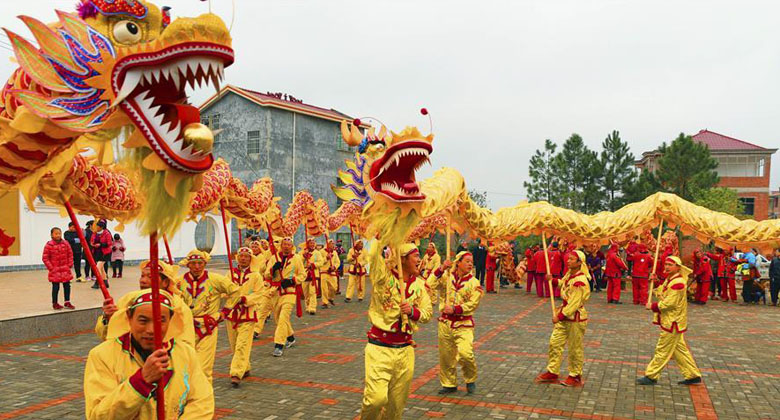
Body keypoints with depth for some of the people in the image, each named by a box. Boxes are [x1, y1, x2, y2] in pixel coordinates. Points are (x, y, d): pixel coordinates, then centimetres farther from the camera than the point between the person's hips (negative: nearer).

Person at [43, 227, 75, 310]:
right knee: (55, 287, 3)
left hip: (65, 269, 3)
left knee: (67, 286, 7)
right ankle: (55, 303, 17)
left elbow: (70, 254, 8)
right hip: (55, 270, -3)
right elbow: (45, 258, -7)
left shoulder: (65, 243, 1)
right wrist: (50, 268, -10)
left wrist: (69, 264, 1)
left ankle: (67, 303, 18)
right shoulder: (48, 245, -10)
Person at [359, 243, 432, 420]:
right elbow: (374, 254, -25)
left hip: (405, 350, 5)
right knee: (377, 398, -14)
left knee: (397, 404, 13)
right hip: (380, 348, -5)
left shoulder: (419, 283, 7)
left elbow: (428, 313, 9)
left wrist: (413, 311, -11)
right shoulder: (383, 277, -8)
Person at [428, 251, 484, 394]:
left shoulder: (474, 282, -3)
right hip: (445, 322, 3)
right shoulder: (447, 277, 4)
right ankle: (449, 384, 29)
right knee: (446, 356, 10)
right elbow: (432, 285, -10)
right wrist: (441, 269, -17)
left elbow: (473, 304, -10)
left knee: (465, 353, -18)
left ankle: (471, 380, 10)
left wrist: (455, 309, -18)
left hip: (463, 324, -3)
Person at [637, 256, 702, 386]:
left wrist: (653, 306, -14)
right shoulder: (669, 280, 12)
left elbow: (670, 303, -23)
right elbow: (661, 294, 14)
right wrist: (654, 283, 0)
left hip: (673, 322, -10)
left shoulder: (678, 282, -20)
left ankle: (651, 376, 5)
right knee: (679, 349, 16)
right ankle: (693, 375, 24)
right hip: (670, 321, 10)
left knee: (663, 350, -2)